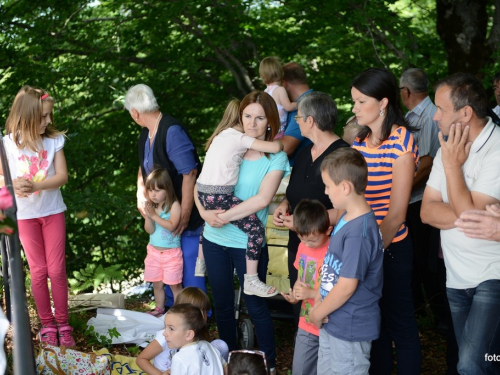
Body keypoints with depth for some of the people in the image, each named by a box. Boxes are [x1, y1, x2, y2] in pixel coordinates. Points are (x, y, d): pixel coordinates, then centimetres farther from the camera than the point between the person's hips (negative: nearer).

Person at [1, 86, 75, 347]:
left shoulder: (54, 140, -6)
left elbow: (62, 176, -11)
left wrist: (35, 186, -27)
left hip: (53, 212, 0)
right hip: (25, 215, 0)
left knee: (56, 269, 2)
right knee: (38, 271, 7)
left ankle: (63, 324, 14)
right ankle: (47, 324, 19)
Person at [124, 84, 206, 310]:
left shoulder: (172, 131, -23)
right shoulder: (146, 133, 6)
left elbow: (190, 173, -25)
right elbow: (144, 167, 21)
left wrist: (185, 214, -22)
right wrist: (141, 194, 5)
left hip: (184, 213, -9)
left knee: (189, 264, -1)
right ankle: (170, 307, 35)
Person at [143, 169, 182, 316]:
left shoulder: (174, 205, -14)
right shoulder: (151, 206, 0)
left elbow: (171, 226, -25)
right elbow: (150, 230, -4)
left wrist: (154, 216, -25)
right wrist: (148, 215, -20)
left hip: (171, 252, -5)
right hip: (154, 252, 5)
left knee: (175, 285, 2)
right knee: (157, 284, 16)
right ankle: (159, 309, 31)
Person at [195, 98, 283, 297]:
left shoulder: (222, 135, 19)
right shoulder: (239, 138, -8)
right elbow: (274, 147, -14)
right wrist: (280, 143, 6)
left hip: (203, 192, 10)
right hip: (219, 197, -9)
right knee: (256, 228, -9)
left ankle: (200, 263, 52)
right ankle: (251, 281, -9)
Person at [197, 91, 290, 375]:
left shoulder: (276, 156, -8)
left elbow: (263, 199, -19)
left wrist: (225, 216, -18)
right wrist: (205, 212, -14)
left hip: (248, 243, -4)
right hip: (215, 239, 4)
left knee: (256, 306, 5)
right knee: (222, 304, 16)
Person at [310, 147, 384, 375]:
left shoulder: (359, 232, -27)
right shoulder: (346, 220, 2)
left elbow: (347, 286, -25)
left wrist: (318, 313, -12)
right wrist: (319, 302, 3)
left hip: (350, 329, -9)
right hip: (332, 322, 9)